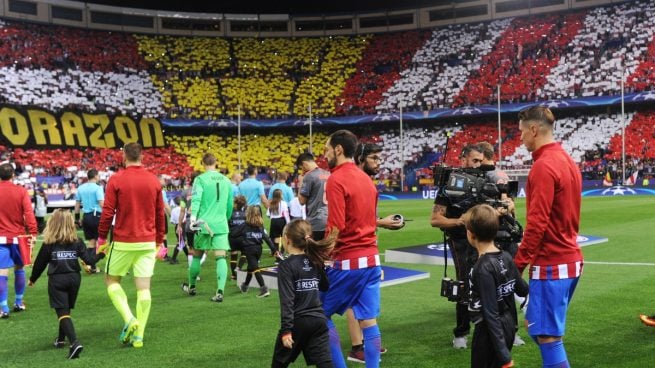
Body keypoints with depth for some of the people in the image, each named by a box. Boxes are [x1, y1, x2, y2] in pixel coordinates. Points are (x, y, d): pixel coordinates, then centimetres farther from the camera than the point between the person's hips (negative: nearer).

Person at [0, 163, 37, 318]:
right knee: (19, 269, 17)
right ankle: (19, 303, 25)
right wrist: (33, 233, -12)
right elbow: (29, 213, -11)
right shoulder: (21, 191, -3)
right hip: (18, 237, 1)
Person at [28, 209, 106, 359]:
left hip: (56, 280, -3)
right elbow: (89, 260, -4)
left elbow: (40, 263, 2)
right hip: (74, 278, 3)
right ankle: (61, 339, 36)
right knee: (66, 309, 21)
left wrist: (33, 279, 18)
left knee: (62, 312, -6)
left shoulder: (48, 244, -5)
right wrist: (100, 255, 15)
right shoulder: (77, 242, -1)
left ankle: (74, 342, -24)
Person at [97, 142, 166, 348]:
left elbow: (107, 212, -7)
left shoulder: (116, 180, -7)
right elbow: (160, 214, 8)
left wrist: (101, 238, 3)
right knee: (143, 287, 4)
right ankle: (139, 335, 4)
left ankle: (129, 319, -4)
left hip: (123, 242, -3)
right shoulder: (154, 180, 3)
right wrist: (159, 241, 17)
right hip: (147, 243, 3)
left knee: (111, 280, 15)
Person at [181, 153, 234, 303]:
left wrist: (193, 216, -29)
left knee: (197, 256, 14)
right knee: (221, 258, -3)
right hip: (221, 224, 2)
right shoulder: (226, 180, 12)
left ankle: (191, 287, 30)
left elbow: (196, 199, -18)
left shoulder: (200, 179, -2)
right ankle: (220, 292, -15)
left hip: (204, 223, -2)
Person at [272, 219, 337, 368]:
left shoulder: (286, 266, -11)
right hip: (319, 320, 4)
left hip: (297, 322, -4)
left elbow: (287, 301, -16)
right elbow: (325, 287, 22)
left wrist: (286, 330, -17)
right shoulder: (315, 261, 7)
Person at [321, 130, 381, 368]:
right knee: (369, 320, 8)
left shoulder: (336, 179, -12)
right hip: (371, 258, 7)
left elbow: (335, 226, -20)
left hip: (347, 261, -7)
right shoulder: (366, 179, 13)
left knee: (321, 314, 7)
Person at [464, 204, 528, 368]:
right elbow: (523, 290, 11)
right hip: (508, 326, 8)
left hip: (492, 332, -8)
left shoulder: (483, 268, -23)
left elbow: (491, 314, -23)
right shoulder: (506, 257, 0)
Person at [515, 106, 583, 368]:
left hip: (551, 264, -9)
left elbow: (537, 223, -20)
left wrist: (518, 263, -14)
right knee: (543, 329, 18)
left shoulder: (543, 166, -16)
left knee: (546, 334, -3)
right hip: (570, 259, 9)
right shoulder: (567, 161, 12)